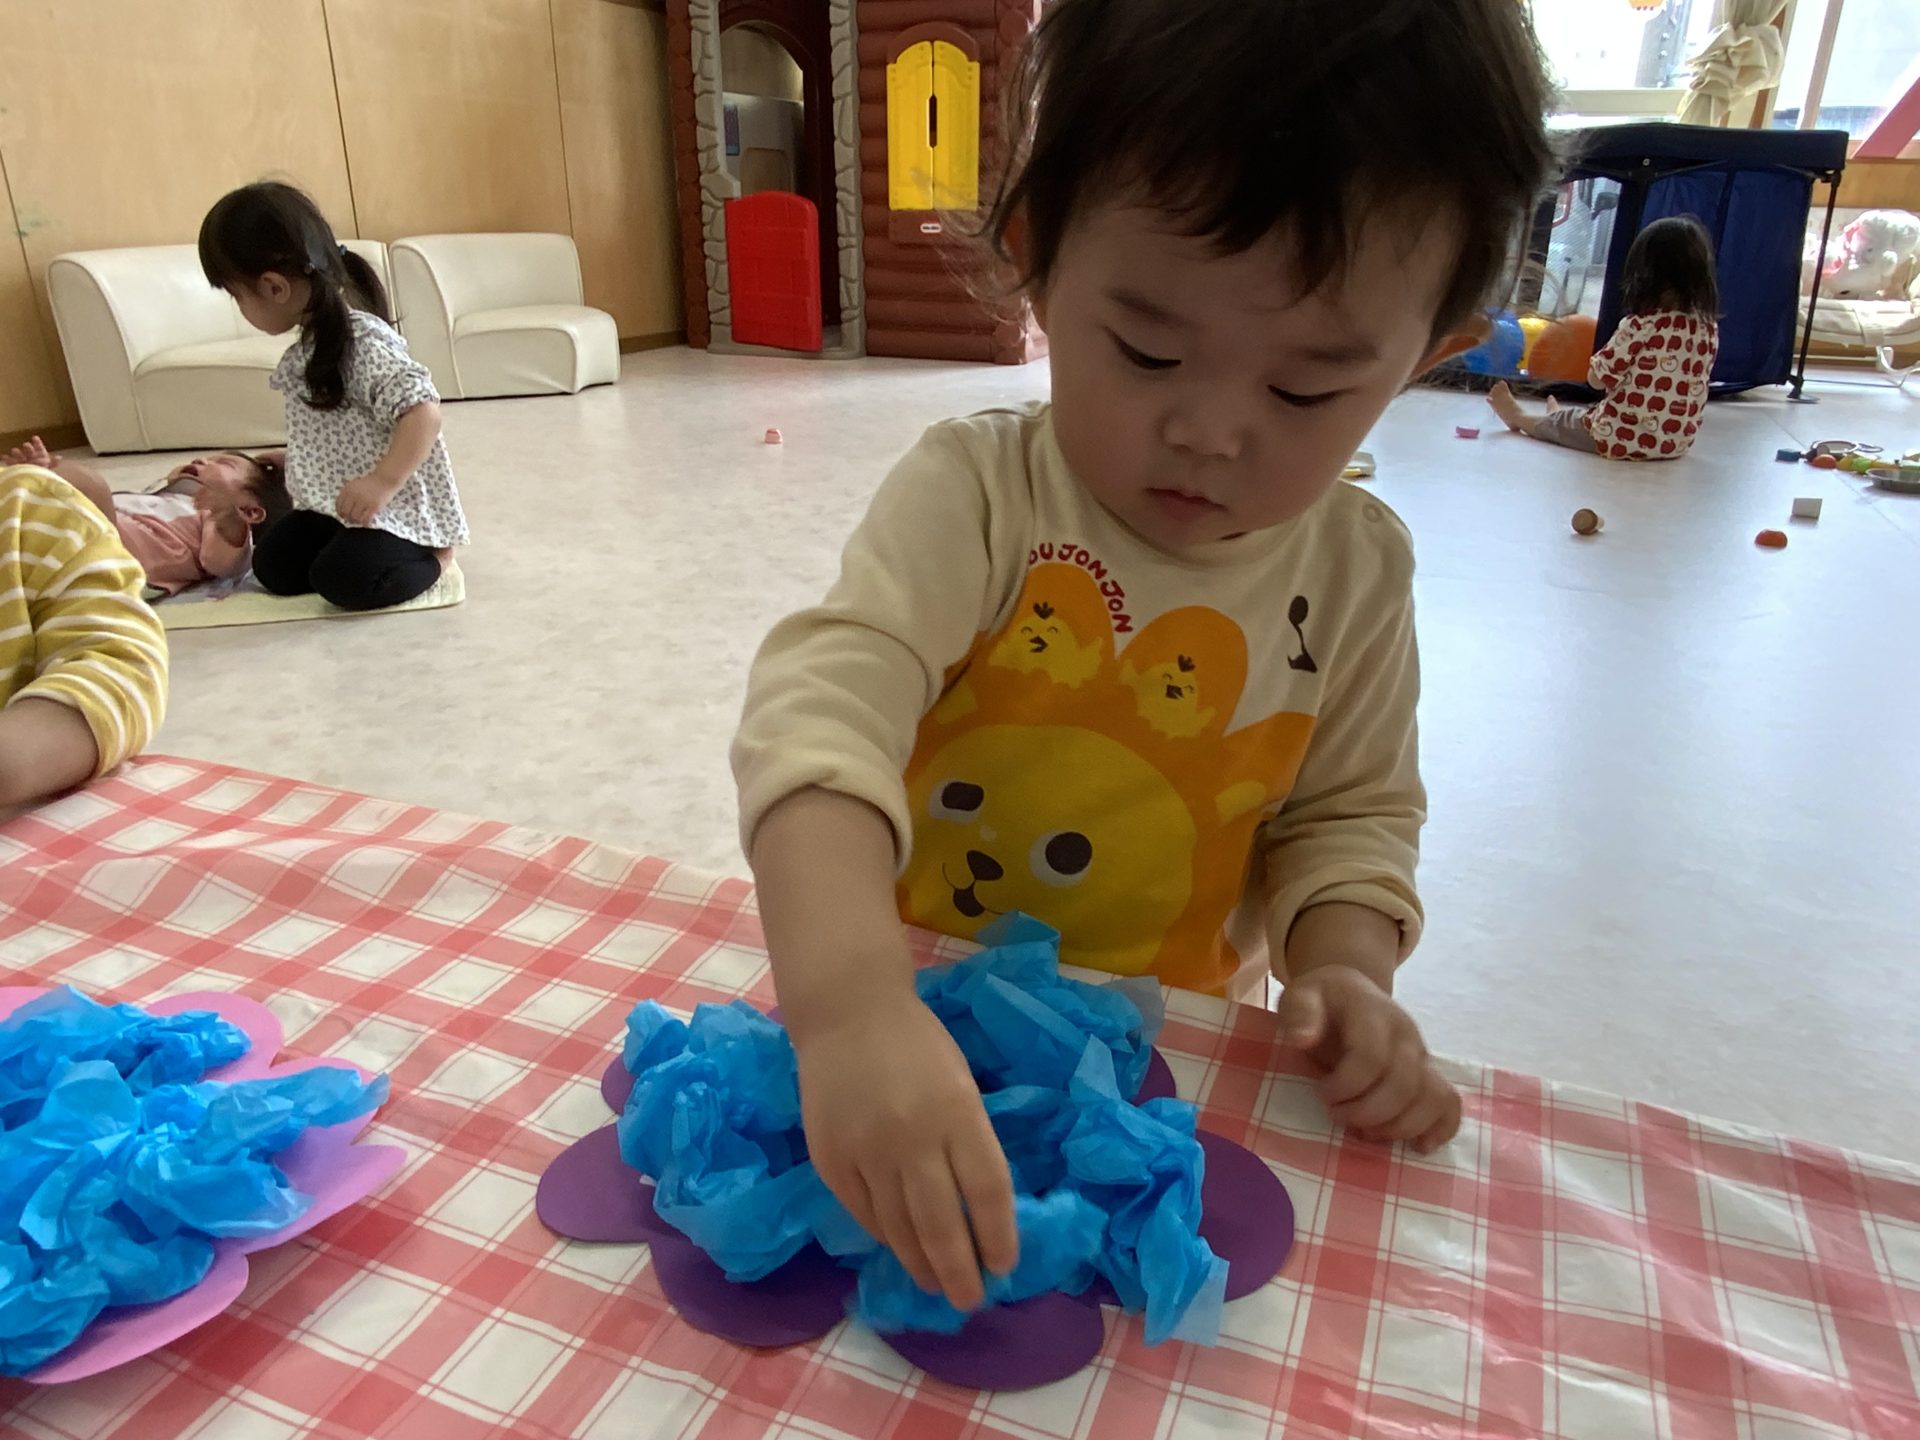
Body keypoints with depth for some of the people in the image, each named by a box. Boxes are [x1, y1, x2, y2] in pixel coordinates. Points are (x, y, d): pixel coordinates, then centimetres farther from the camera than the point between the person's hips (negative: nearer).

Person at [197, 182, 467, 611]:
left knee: (343, 578, -26)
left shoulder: (363, 342, -22)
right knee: (273, 566, -1)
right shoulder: (310, 346, 9)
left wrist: (383, 482, -39)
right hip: (332, 504, 9)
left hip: (396, 510, -9)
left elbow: (423, 410, -32)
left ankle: (432, 554, -1)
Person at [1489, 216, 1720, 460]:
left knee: (1559, 422, 22)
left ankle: (1520, 418, 48)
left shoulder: (1640, 326, -18)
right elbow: (1681, 378, 11)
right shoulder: (1709, 328, -1)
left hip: (1623, 437, -6)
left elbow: (1597, 378, -11)